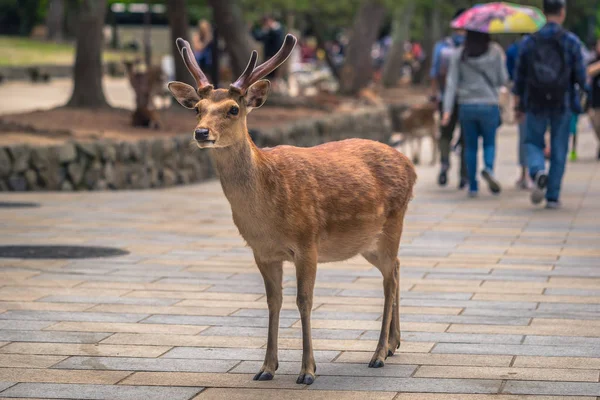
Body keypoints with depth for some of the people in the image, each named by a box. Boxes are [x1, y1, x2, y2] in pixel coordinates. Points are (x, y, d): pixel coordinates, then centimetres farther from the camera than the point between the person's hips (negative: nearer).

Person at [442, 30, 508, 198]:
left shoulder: (459, 55, -1)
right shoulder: (495, 52, -4)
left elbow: (452, 83, -3)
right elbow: (503, 80, 3)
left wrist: (447, 109, -4)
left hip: (466, 106, 1)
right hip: (489, 105, -1)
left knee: (470, 146, 11)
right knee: (489, 143, 12)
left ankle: (473, 186, 10)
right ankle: (489, 168, -18)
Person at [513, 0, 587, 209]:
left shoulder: (529, 41, 0)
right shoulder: (571, 41, -6)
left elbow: (519, 76, 3)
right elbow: (580, 76, -6)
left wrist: (518, 104, 13)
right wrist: (583, 85, 17)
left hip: (535, 103, 1)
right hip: (562, 104, -1)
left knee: (533, 142, 15)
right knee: (558, 150, 9)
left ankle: (538, 172, -16)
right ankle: (553, 196, 8)